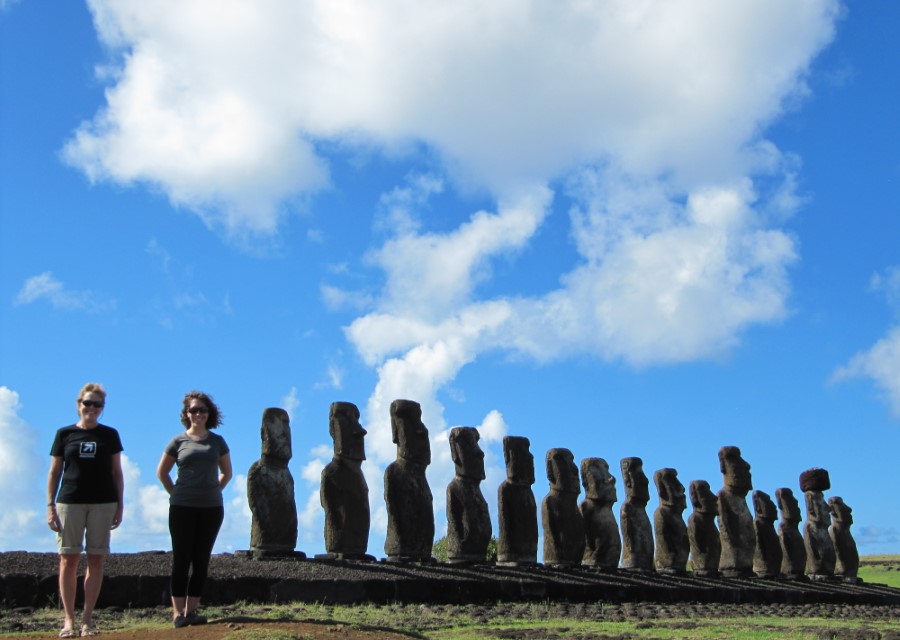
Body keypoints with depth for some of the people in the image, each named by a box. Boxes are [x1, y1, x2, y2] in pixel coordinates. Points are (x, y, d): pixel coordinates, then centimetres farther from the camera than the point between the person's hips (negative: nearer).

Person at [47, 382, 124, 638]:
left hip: (102, 504, 1)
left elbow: (117, 473, 11)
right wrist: (50, 506, 0)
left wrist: (119, 505, 5)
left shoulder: (109, 435, 9)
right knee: (68, 559, -2)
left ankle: (87, 618, 7)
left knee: (96, 559, 0)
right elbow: (54, 473, 8)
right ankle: (69, 619, 4)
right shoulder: (64, 434, 7)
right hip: (70, 502, -1)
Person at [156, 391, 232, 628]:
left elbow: (226, 472, 17)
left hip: (211, 508, 2)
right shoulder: (178, 441, 2)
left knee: (201, 560, 4)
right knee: (182, 559, -1)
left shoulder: (217, 441, 8)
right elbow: (161, 472, 10)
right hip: (183, 508, -2)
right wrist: (175, 493, 3)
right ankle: (178, 612, 1)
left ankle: (191, 610, 10)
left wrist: (214, 491, 7)